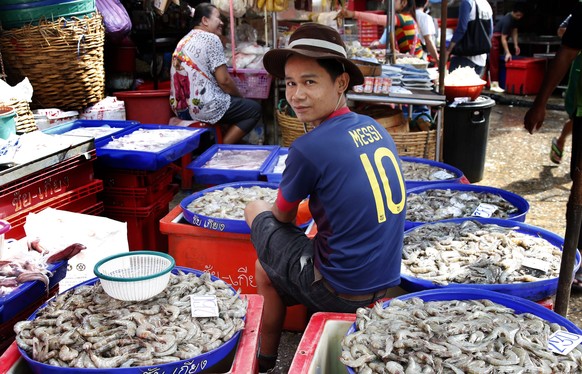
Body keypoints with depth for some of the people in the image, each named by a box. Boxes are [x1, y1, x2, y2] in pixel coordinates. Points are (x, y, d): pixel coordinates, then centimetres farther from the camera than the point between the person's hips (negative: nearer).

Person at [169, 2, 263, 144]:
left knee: (234, 102, 29)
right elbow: (223, 80, -13)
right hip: (203, 107, -9)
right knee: (254, 108, 6)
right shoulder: (211, 38, -9)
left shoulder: (184, 41, 18)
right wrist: (240, 96, 6)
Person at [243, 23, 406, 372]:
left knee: (257, 210, 14)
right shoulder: (378, 129, 3)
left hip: (340, 293, -7)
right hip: (386, 283, 7)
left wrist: (262, 209, 21)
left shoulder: (309, 147, -19)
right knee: (266, 267, 24)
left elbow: (283, 217, 1)